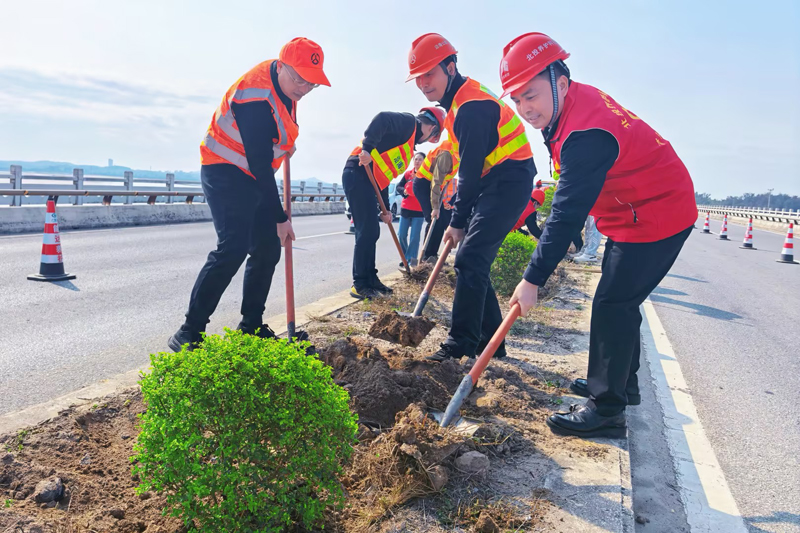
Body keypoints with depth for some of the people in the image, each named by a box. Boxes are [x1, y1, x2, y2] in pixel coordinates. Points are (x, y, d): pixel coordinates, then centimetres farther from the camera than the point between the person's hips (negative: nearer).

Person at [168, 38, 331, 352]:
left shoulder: (285, 83, 1)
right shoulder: (256, 98, -28)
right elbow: (259, 163, -28)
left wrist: (286, 144, 6)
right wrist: (280, 217, -25)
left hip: (256, 174, 9)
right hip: (226, 173, -9)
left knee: (267, 250, 5)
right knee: (233, 248, -21)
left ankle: (252, 326, 15)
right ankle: (189, 333, -14)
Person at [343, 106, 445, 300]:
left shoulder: (408, 145, 25)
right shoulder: (409, 122, -1)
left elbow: (384, 175, 23)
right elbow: (382, 119, -21)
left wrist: (385, 209, 21)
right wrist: (367, 148, -29)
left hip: (366, 179, 10)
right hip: (358, 173, -10)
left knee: (371, 231, 13)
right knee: (367, 231, -8)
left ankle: (370, 279, 21)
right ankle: (359, 285, -2)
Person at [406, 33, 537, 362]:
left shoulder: (470, 106, -18)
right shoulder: (460, 100, 15)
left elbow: (471, 169, -19)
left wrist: (458, 221, -11)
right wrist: (458, 213, 13)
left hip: (507, 183, -10)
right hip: (494, 183, 10)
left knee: (470, 260, -16)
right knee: (475, 263, 10)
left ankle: (461, 344, -11)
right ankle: (490, 340, 18)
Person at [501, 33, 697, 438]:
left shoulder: (586, 134, -30)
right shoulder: (576, 101, 2)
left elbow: (568, 214, -32)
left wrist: (533, 279, -29)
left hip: (655, 217, -11)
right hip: (637, 211, 11)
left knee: (612, 305, -11)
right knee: (619, 303, 18)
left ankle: (607, 410, -2)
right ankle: (622, 384, 33)